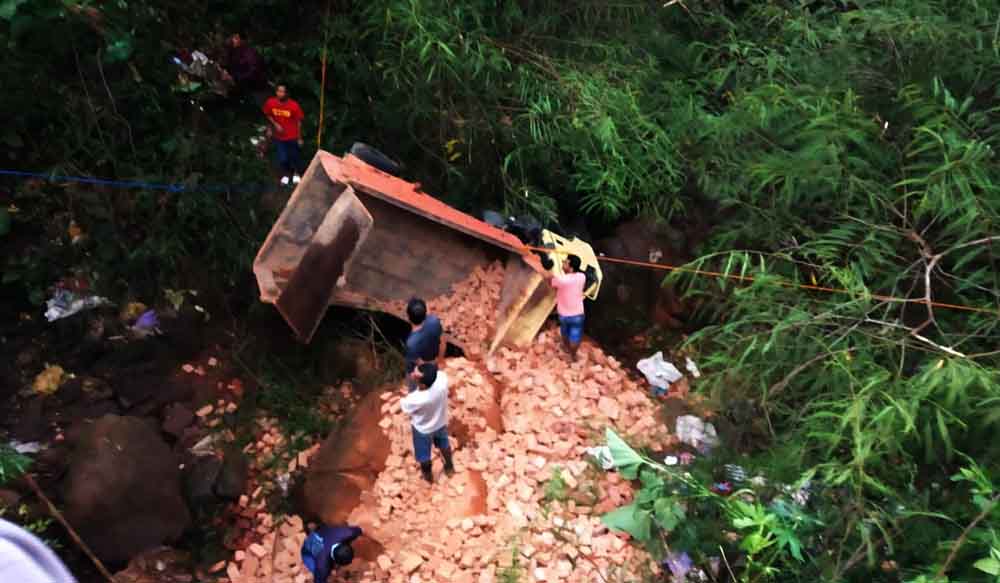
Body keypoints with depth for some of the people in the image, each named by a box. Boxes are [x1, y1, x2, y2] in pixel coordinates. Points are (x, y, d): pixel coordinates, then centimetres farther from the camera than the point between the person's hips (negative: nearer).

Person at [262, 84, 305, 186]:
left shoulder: (293, 105, -24)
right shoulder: (270, 103, -17)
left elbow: (298, 122, -12)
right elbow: (268, 115, 4)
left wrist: (299, 138, -6)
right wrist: (275, 124, -14)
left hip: (292, 136, -2)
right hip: (279, 136, 2)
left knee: (295, 156, 19)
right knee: (282, 158, 10)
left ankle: (296, 173, 48)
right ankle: (285, 175, 41)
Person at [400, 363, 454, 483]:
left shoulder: (417, 399, -45)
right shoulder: (442, 379, -36)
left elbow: (404, 406, -19)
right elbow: (437, 372, -8)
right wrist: (425, 369, -22)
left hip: (423, 429, -4)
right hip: (441, 423, 4)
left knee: (424, 455, 28)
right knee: (444, 445, 34)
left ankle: (428, 475, 55)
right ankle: (450, 467, 60)